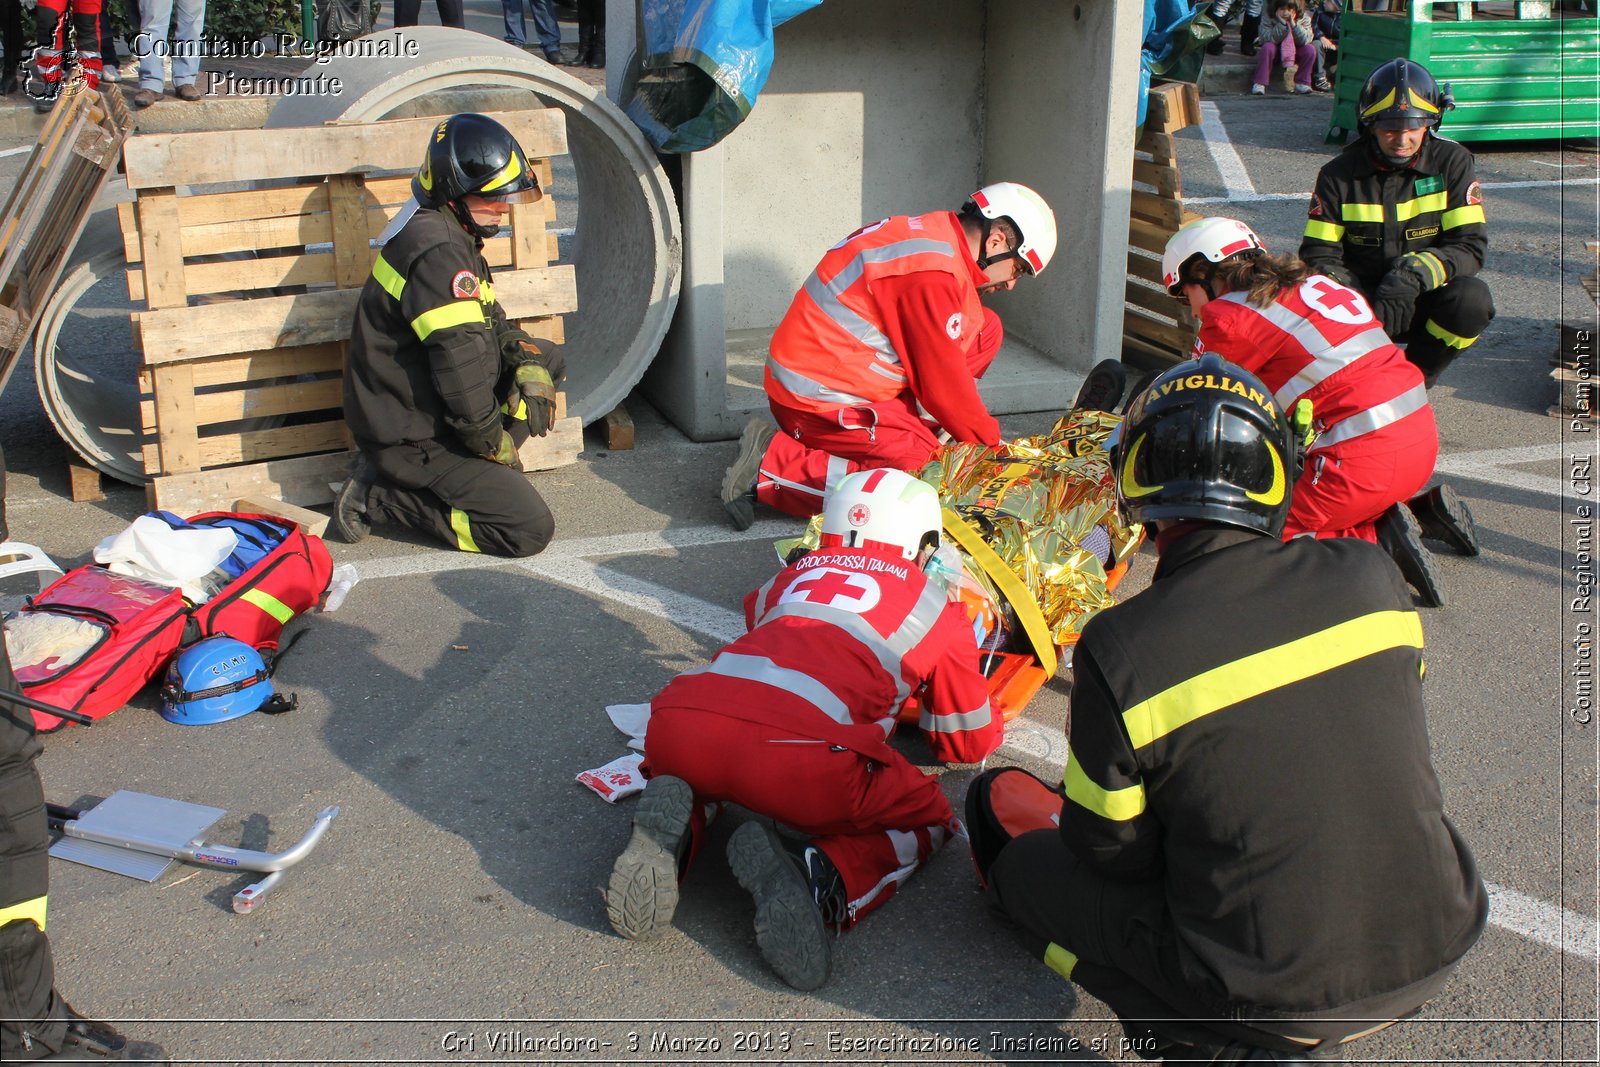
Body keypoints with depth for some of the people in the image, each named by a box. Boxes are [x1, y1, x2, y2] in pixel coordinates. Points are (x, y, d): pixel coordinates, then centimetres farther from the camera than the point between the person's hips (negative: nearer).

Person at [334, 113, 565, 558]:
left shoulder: (443, 233, 9)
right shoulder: (438, 251, -24)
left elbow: (490, 325, 18)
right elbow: (460, 362, -27)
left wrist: (529, 362, -1)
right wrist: (496, 443, -15)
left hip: (429, 411, 10)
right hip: (411, 437, -10)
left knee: (547, 359, 15)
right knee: (530, 529, -13)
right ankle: (381, 496, -4)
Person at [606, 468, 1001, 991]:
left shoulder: (790, 576, 34)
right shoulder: (937, 609, 26)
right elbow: (972, 742, 37)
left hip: (679, 725, 4)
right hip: (801, 754, -4)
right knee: (927, 819, 21)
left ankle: (674, 832, 3)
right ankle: (818, 874, -9)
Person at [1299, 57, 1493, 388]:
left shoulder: (1451, 162, -5)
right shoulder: (1339, 174, -4)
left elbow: (1470, 245, -12)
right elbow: (1318, 253, -5)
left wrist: (1414, 275, -32)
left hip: (1421, 301, 1)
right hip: (1363, 299, -1)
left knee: (1471, 299, -32)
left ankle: (1416, 377, -3)